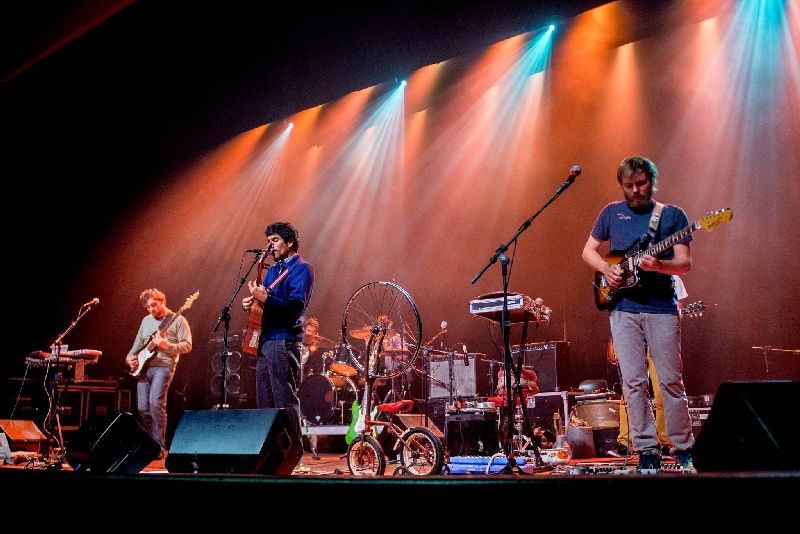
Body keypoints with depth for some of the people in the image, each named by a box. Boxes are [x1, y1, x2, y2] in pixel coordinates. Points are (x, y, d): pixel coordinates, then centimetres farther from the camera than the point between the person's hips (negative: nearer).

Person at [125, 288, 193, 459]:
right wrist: (130, 357, 8)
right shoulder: (146, 321, 17)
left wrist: (167, 346, -22)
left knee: (156, 403, -21)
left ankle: (159, 446, -15)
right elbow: (138, 343, 25)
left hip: (163, 366, -7)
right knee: (142, 408, 4)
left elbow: (187, 346, -8)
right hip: (143, 367, 7)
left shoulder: (178, 320, -2)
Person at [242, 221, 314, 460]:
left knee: (285, 400, -9)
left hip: (284, 341, -9)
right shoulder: (273, 269, 22)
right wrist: (251, 302, 3)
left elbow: (296, 306, -17)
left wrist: (265, 299, -26)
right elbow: (262, 299, 26)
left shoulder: (301, 269, -5)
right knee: (264, 400, 10)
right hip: (264, 340, 9)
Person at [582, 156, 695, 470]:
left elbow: (685, 263, -3)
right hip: (622, 307, 2)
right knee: (634, 381, 1)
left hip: (662, 308, -1)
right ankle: (647, 449, 9)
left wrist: (658, 265, -23)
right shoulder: (611, 212, 11)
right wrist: (606, 269, -6)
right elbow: (588, 250, 15)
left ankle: (683, 448, 15)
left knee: (671, 380, 1)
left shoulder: (673, 215, 4)